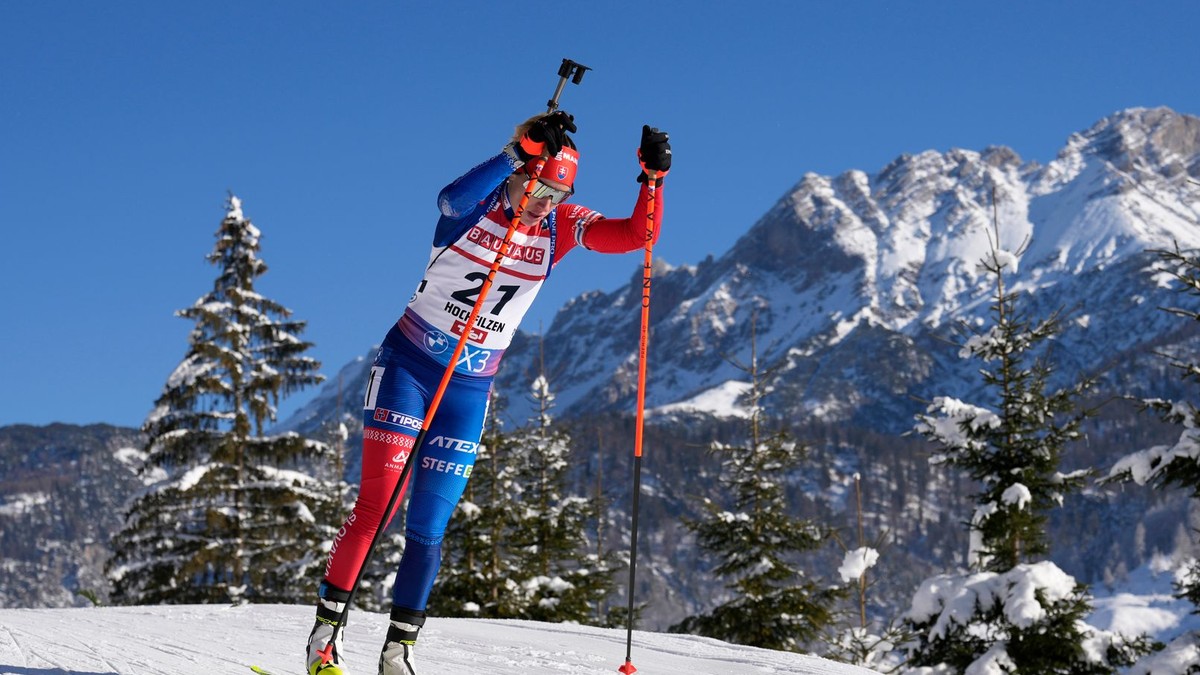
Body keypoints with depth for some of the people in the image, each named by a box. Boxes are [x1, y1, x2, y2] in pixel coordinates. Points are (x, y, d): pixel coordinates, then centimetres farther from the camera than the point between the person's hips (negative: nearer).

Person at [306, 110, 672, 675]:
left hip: (470, 387, 4)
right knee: (376, 506, -9)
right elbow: (451, 198, -38)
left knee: (428, 528, 3)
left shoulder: (561, 227, -2)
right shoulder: (473, 207, -13)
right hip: (407, 367, -3)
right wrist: (521, 152, -46)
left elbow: (636, 236, -9)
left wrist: (653, 177, -24)